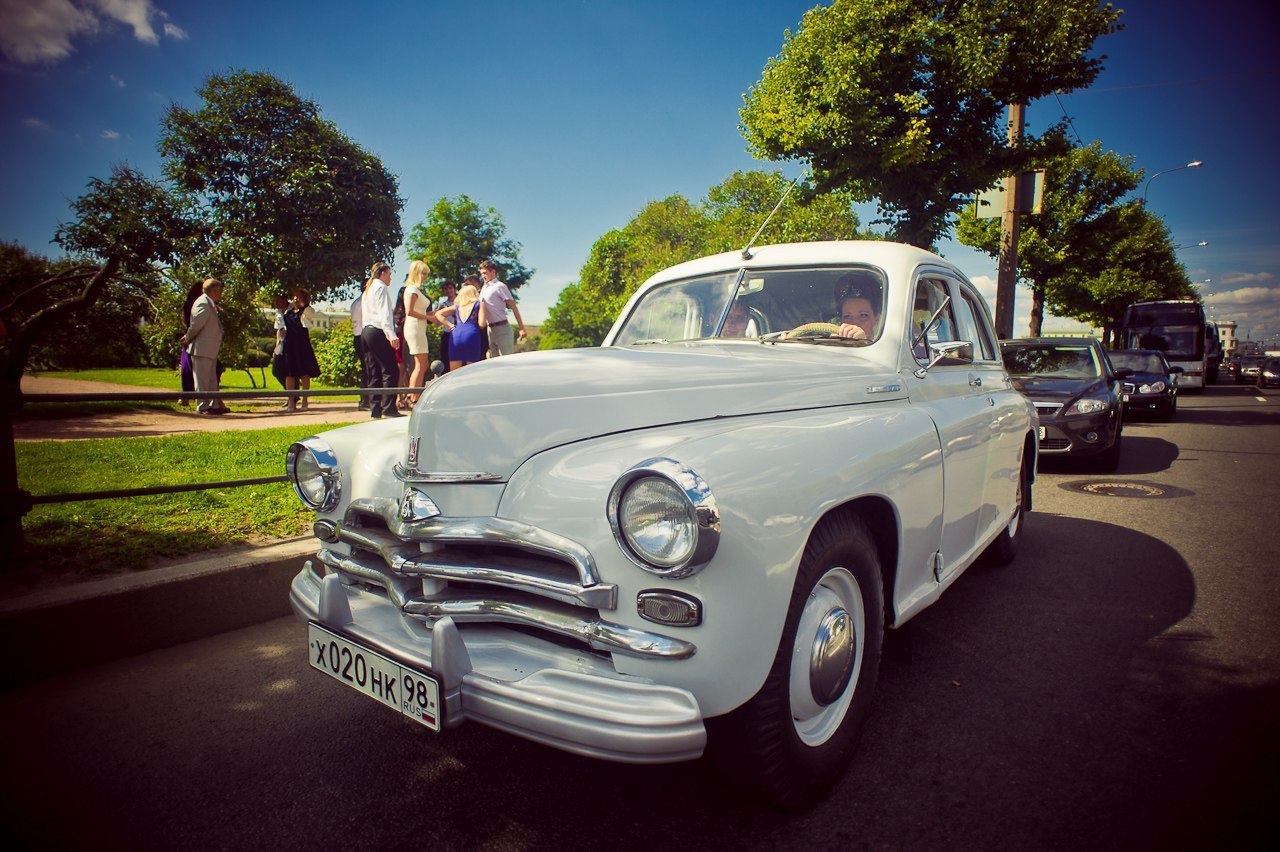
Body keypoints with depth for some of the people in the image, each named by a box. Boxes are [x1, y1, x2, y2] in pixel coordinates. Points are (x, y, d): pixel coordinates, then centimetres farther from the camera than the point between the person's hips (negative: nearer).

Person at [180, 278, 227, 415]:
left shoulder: (210, 304, 15)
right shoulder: (203, 304, -16)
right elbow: (196, 325, -17)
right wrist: (188, 339, -4)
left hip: (210, 350, 10)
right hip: (201, 349, -10)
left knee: (212, 379, 14)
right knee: (202, 379, -3)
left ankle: (214, 405, 20)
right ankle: (203, 406, 2)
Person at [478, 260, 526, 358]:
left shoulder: (499, 286, -6)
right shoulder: (483, 288, 16)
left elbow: (513, 307, -10)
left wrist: (521, 328, -14)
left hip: (502, 327, -8)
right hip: (490, 329, 8)